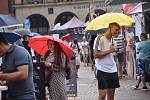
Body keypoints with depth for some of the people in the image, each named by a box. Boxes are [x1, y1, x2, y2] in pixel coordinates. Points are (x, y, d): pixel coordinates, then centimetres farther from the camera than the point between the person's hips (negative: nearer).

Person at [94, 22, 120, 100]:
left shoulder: (112, 39, 13)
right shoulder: (100, 39, -10)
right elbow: (96, 55, -16)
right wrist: (109, 51, -15)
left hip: (113, 70, 7)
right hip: (102, 70, -7)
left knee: (111, 94, 8)